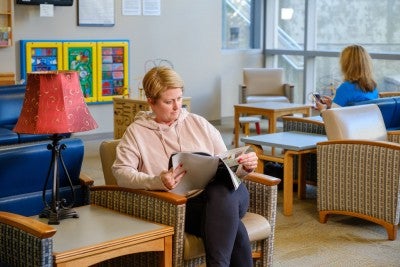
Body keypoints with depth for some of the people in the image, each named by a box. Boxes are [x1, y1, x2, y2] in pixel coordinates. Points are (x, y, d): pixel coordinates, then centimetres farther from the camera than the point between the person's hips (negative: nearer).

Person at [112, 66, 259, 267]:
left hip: (220, 192, 4)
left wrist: (244, 167, -3)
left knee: (223, 190, -36)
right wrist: (158, 182, -23)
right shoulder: (136, 132, 10)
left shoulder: (198, 123, 20)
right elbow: (121, 172, -5)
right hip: (179, 204, -3)